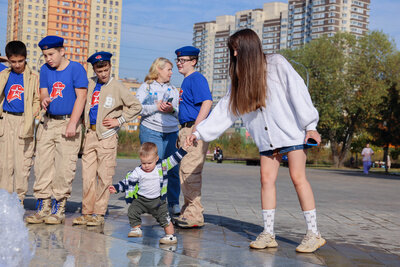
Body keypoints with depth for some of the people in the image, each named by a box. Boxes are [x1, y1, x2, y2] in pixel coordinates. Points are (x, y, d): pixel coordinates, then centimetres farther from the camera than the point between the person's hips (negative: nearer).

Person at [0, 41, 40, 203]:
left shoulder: (33, 77, 5)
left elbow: (37, 100, 5)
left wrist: (32, 116, -10)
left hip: (24, 121, -2)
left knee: (22, 162, -4)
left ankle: (19, 198, 3)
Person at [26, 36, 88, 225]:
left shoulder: (76, 68, -4)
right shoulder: (45, 69, 12)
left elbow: (81, 97, -8)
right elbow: (43, 92, 11)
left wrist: (72, 124, -14)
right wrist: (44, 100, -15)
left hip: (68, 122, -5)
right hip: (48, 122, 5)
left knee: (64, 167, -6)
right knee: (42, 165, 2)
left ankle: (59, 209, 2)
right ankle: (43, 207, 9)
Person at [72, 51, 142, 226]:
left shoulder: (117, 87, 0)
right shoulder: (89, 84, 12)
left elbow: (136, 106, 5)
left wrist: (119, 121, -1)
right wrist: (84, 123, 14)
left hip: (107, 135, -4)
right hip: (90, 133, 4)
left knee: (104, 176, -3)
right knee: (88, 174, 3)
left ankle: (99, 213, 2)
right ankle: (87, 212, 10)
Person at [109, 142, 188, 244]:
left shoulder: (162, 167, -5)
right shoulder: (137, 172, -8)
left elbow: (173, 159, 0)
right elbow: (128, 182, -2)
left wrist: (183, 149, -5)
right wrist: (116, 188, -11)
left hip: (158, 200, -1)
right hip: (141, 199, 1)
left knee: (164, 217, -4)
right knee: (132, 211, -14)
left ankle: (171, 236, 9)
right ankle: (136, 229, 5)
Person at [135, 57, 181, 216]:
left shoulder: (173, 90, 21)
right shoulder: (145, 87, 8)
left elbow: (180, 113, 16)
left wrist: (172, 110, -5)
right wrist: (156, 107, -13)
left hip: (171, 133, 4)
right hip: (151, 131, -4)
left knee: (173, 169, -1)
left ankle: (174, 204, 7)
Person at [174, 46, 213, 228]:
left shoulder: (196, 79, -9)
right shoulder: (186, 81, 22)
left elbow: (207, 102, -21)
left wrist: (196, 128, -24)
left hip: (195, 130, -10)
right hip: (186, 129, 10)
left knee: (190, 172, -12)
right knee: (185, 172, 12)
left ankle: (195, 216, -9)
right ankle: (188, 211, 20)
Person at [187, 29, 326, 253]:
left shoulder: (277, 64, -5)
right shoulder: (241, 78, 13)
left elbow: (298, 91, -10)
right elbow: (225, 110, 13)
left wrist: (310, 125, -16)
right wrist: (200, 132, 7)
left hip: (292, 132, -6)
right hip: (267, 140, 6)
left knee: (298, 177, -9)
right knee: (267, 179, -2)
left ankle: (314, 234, -6)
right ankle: (268, 234, 1)